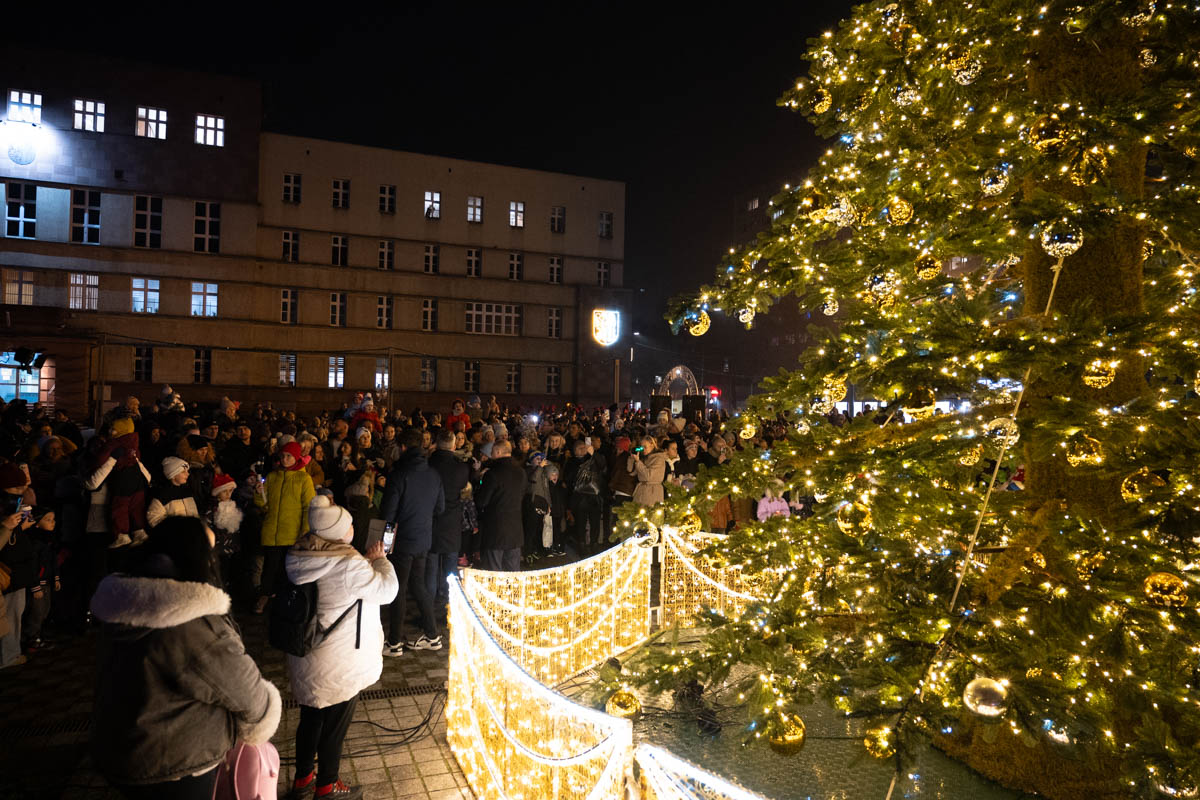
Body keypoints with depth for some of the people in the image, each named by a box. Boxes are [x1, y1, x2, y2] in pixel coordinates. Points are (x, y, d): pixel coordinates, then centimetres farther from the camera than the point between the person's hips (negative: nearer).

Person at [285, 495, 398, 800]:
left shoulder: (298, 557, -6)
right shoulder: (349, 566, -29)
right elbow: (387, 589, -16)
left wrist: (366, 561, 6)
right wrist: (380, 560, -2)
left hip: (306, 660, 7)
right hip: (340, 666, -7)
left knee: (310, 718, 25)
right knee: (334, 726, 13)